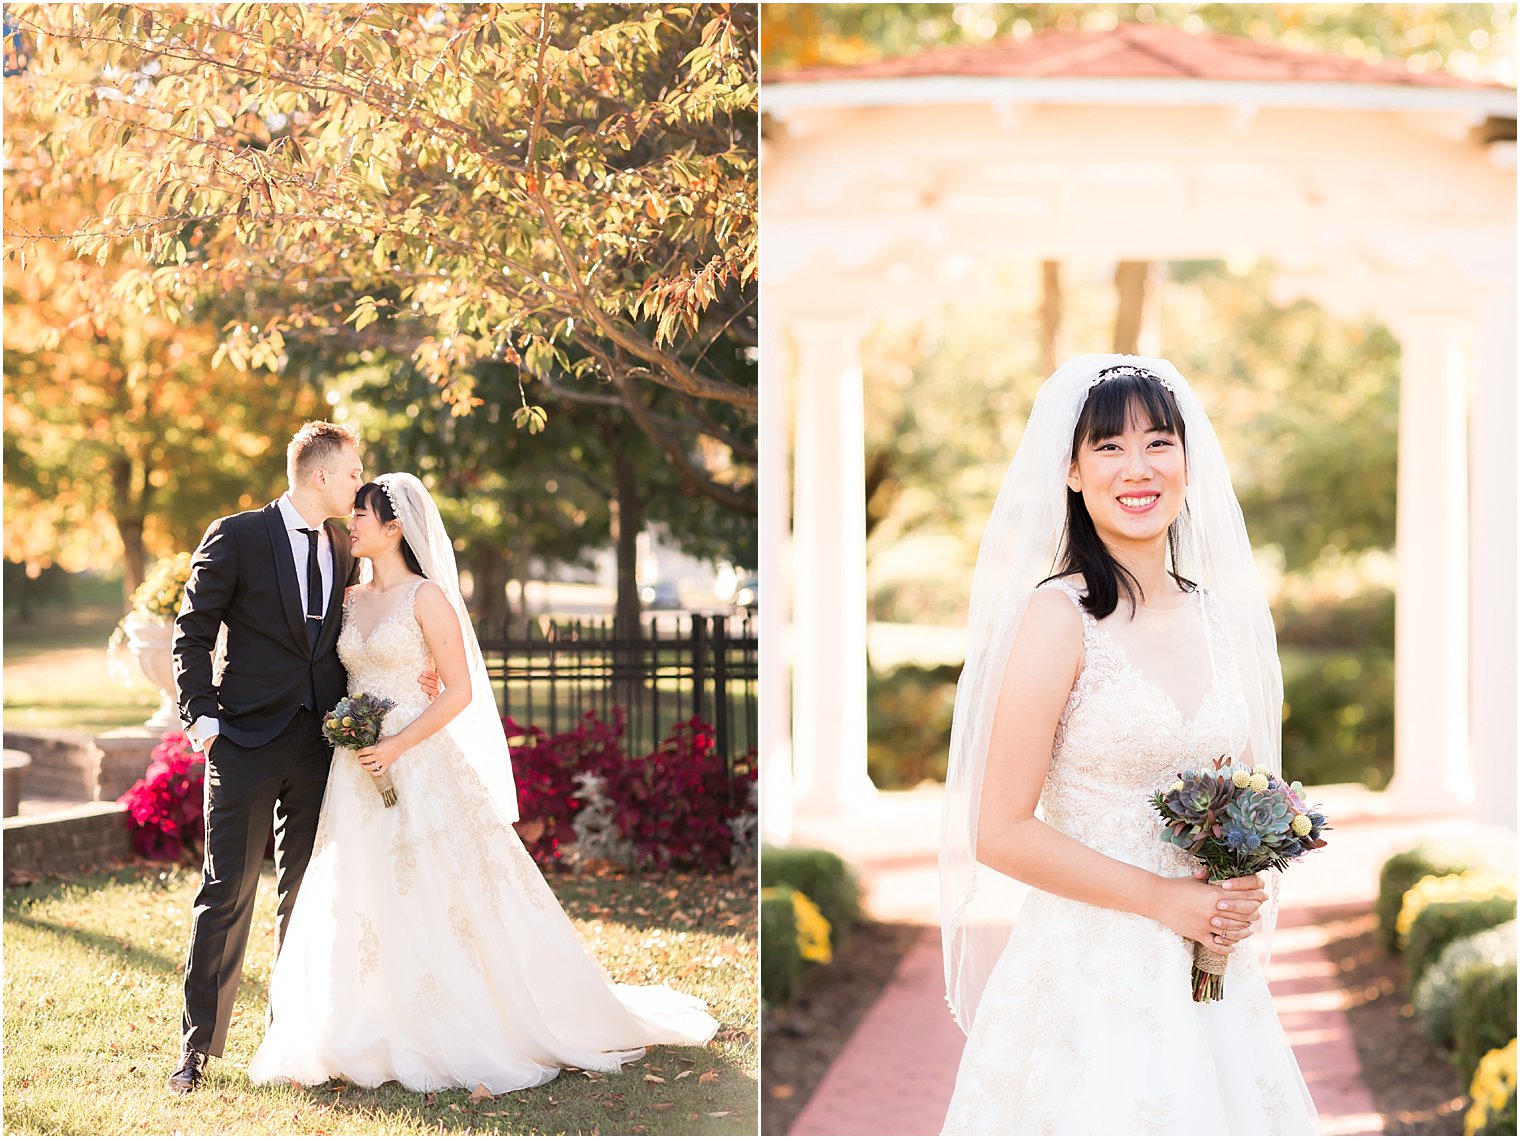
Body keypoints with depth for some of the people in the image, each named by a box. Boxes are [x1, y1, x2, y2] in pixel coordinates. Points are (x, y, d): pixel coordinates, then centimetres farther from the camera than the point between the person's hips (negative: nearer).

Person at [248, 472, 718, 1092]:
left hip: (420, 767, -6)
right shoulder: (351, 600, 12)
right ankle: (394, 1039, 13)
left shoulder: (427, 596, -6)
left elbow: (460, 692, -10)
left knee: (446, 902, -4)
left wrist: (398, 746, -17)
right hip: (358, 773, 6)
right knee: (362, 910, 4)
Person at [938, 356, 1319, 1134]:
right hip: (1091, 974, -6)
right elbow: (1000, 834, -14)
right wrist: (1164, 899, -13)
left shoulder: (1220, 615, 8)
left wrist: (1243, 896, 0)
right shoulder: (1059, 616, -11)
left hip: (1210, 975, 6)